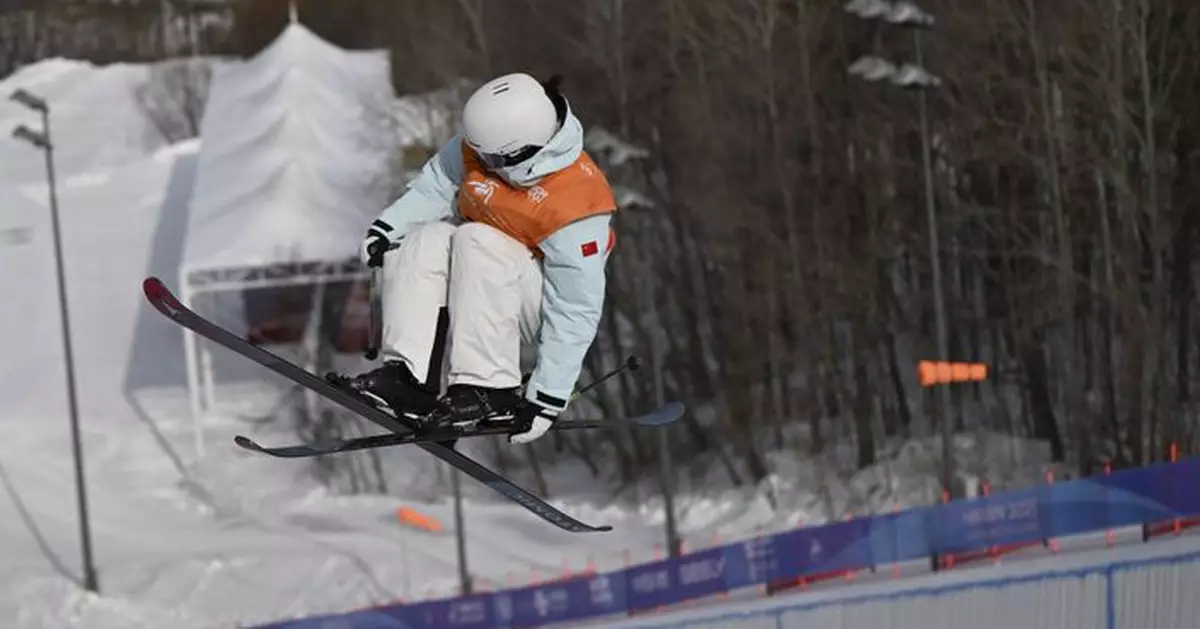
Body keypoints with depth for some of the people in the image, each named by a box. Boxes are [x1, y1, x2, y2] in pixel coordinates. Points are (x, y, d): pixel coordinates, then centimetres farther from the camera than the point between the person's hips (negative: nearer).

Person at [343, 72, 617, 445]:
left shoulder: (574, 207, -32)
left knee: (478, 243, -34)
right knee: (422, 241, -21)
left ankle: (488, 389, -33)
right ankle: (409, 376, -28)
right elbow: (438, 183, 5)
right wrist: (389, 225, -8)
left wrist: (548, 398, -29)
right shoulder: (480, 146, -15)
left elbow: (577, 311, -29)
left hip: (541, 310, -7)